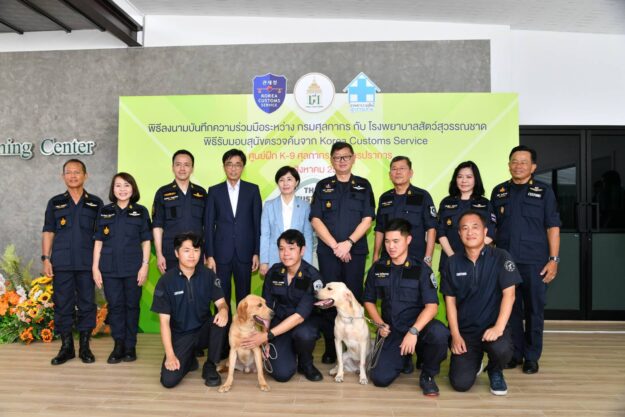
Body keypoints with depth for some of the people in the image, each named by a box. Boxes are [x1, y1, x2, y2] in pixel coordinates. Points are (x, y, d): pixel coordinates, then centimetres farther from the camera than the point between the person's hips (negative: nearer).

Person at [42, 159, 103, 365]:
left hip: (87, 263, -1)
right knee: (62, 304, 4)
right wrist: (45, 258, -1)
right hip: (61, 263, 1)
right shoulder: (55, 203, 8)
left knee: (87, 304, 4)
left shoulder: (95, 203, 6)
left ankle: (85, 346, 15)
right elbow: (48, 232, 8)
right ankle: (66, 347, 16)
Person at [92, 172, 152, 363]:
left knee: (132, 306, 6)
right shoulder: (105, 212, 6)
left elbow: (146, 241, 2)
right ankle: (118, 345, 18)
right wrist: (95, 267, 2)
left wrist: (145, 265, -6)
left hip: (133, 269, -1)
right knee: (115, 306, 6)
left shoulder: (141, 212, 2)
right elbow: (98, 241, 7)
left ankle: (130, 346, 17)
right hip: (110, 269, 1)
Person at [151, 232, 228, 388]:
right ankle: (189, 359, 14)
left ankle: (210, 367, -9)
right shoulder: (166, 281, -12)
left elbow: (221, 302, -6)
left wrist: (223, 310, -33)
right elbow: (164, 321, -11)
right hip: (180, 335, -1)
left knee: (221, 320, -32)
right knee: (169, 380, -22)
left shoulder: (208, 275, -6)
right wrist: (170, 355, -18)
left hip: (203, 330, 2)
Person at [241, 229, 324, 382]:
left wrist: (268, 335, -29)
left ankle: (306, 364, -4)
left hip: (305, 322, -2)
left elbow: (300, 316, -26)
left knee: (303, 334, -39)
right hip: (280, 320, 2)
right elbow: (266, 306, 0)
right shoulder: (274, 272, -8)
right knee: (282, 373, -19)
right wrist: (262, 337, -9)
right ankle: (290, 350, 17)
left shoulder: (313, 277, -20)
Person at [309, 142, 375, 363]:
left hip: (356, 251, 0)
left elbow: (367, 219, 0)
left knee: (354, 297, 2)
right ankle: (330, 346, 12)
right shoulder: (323, 186, 8)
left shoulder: (363, 186, 8)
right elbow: (315, 220, 0)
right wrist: (335, 245, -9)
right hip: (328, 251, 1)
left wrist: (348, 243, -12)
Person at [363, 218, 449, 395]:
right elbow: (369, 301, 13)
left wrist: (413, 331, -30)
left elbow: (432, 306, -16)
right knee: (380, 378, -16)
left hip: (417, 326, -2)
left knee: (439, 333, -37)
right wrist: (380, 324, -3)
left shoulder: (421, 269, -7)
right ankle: (401, 357, 21)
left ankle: (428, 375, -5)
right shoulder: (377, 268, 3)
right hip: (392, 331, 3)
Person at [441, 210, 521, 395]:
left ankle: (495, 371, 4)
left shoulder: (500, 257, -7)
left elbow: (509, 294, -13)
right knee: (460, 383, -12)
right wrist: (455, 335, -6)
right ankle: (475, 360, 25)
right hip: (465, 330, 2)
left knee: (502, 350, -35)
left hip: (492, 326, -1)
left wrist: (498, 328, -25)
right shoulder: (452, 262, 1)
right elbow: (450, 300, 3)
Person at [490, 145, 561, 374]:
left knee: (534, 310, 6)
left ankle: (531, 356, 18)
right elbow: (492, 227, 13)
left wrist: (554, 259, -7)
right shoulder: (499, 192, 10)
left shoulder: (544, 191, 3)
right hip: (505, 261, 2)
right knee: (510, 309, 8)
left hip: (535, 262, -2)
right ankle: (514, 353, 21)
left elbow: (553, 227, 0)